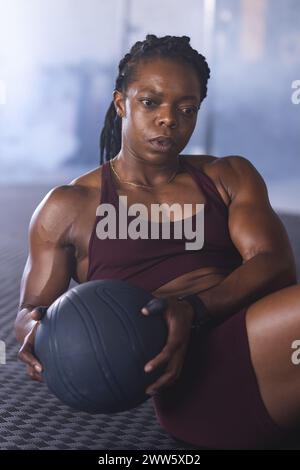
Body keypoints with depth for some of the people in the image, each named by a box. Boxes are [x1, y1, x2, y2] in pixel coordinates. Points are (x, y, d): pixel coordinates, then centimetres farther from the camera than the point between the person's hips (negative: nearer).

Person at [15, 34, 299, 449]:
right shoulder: (68, 207, 15)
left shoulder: (231, 177, 19)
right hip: (200, 375, -3)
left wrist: (196, 309, -17)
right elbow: (30, 311, 17)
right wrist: (40, 331, -10)